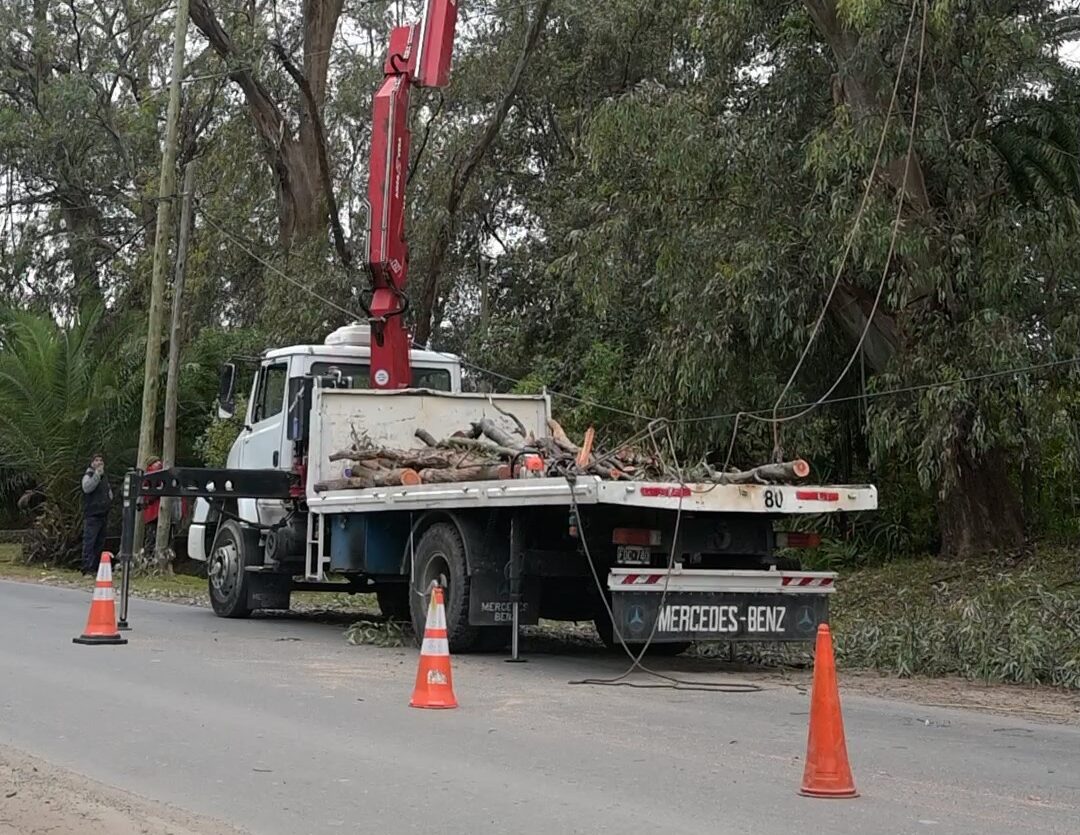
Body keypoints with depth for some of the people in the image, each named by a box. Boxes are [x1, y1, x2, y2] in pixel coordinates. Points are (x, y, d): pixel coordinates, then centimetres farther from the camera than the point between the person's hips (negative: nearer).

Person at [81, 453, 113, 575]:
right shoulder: (88, 475, -2)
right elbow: (86, 488, -22)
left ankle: (96, 567, 13)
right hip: (92, 514, -8)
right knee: (89, 542, -11)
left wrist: (109, 500, 13)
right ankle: (87, 568, -15)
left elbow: (109, 493, 33)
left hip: (103, 514, 8)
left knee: (100, 542, 8)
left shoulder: (104, 477, 21)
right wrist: (97, 474, -25)